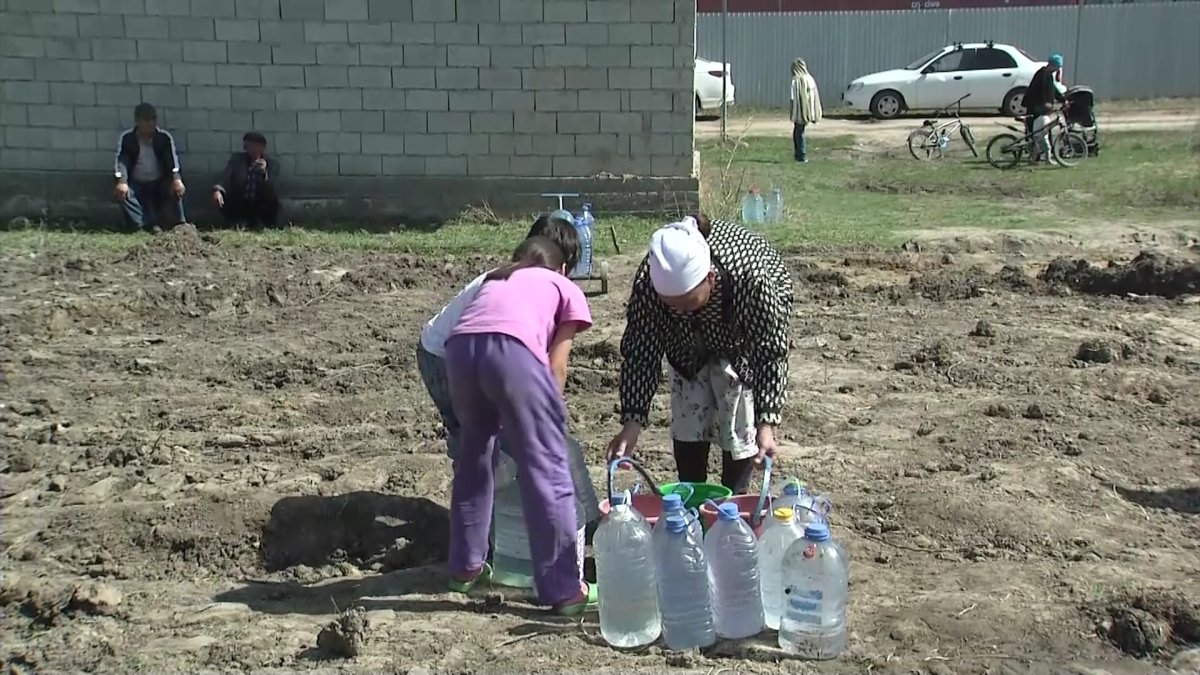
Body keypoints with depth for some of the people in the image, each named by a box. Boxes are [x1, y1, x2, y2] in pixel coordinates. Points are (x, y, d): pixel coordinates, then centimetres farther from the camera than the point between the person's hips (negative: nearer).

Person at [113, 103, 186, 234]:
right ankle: (143, 225, -36)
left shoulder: (164, 137, -9)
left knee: (176, 188, -31)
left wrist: (176, 178, -43)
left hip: (159, 183, 0)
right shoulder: (127, 138, -10)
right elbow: (121, 160, -22)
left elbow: (172, 157, -23)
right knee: (123, 192, -31)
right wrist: (121, 181, -42)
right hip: (136, 184, 0)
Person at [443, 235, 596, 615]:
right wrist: (549, 416, 28)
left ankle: (465, 567, 35)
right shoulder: (568, 290, 30)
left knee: (474, 455, 25)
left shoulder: (495, 281, 41)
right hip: (511, 348, -5)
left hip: (460, 347, 5)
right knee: (546, 467, 4)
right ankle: (564, 589, 7)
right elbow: (555, 366, 19)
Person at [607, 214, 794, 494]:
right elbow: (641, 351, -27)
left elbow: (770, 355, -33)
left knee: (739, 425, -6)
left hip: (744, 339, -2)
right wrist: (633, 421, -35)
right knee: (687, 423, 0)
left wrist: (766, 423, -40)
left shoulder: (753, 280, -44)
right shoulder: (648, 283, -37)